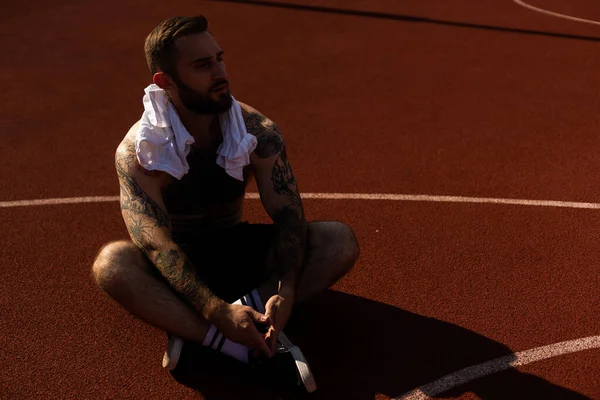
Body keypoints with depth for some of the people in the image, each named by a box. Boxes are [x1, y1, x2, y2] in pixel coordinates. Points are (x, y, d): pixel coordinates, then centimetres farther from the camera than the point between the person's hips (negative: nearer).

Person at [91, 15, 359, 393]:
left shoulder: (259, 131, -13)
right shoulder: (137, 151, -21)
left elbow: (288, 214, -17)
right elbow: (157, 245, -29)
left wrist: (286, 292, -35)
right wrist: (218, 311, -43)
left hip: (237, 249, 3)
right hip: (176, 264, -2)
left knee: (341, 240, -20)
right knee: (112, 262, -36)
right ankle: (244, 348, -35)